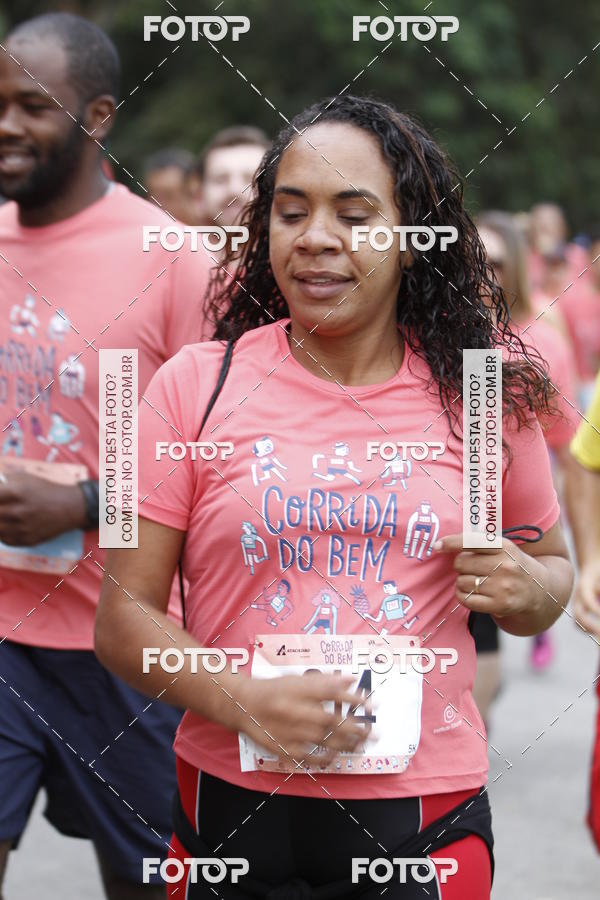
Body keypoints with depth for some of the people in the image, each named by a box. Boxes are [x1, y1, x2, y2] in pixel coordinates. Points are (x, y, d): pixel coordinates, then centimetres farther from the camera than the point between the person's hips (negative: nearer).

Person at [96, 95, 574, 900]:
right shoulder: (195, 386, -3)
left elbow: (553, 564, 15)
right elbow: (123, 617, -3)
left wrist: (526, 587, -8)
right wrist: (240, 700, -20)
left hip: (423, 817, 1)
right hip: (232, 809, 0)